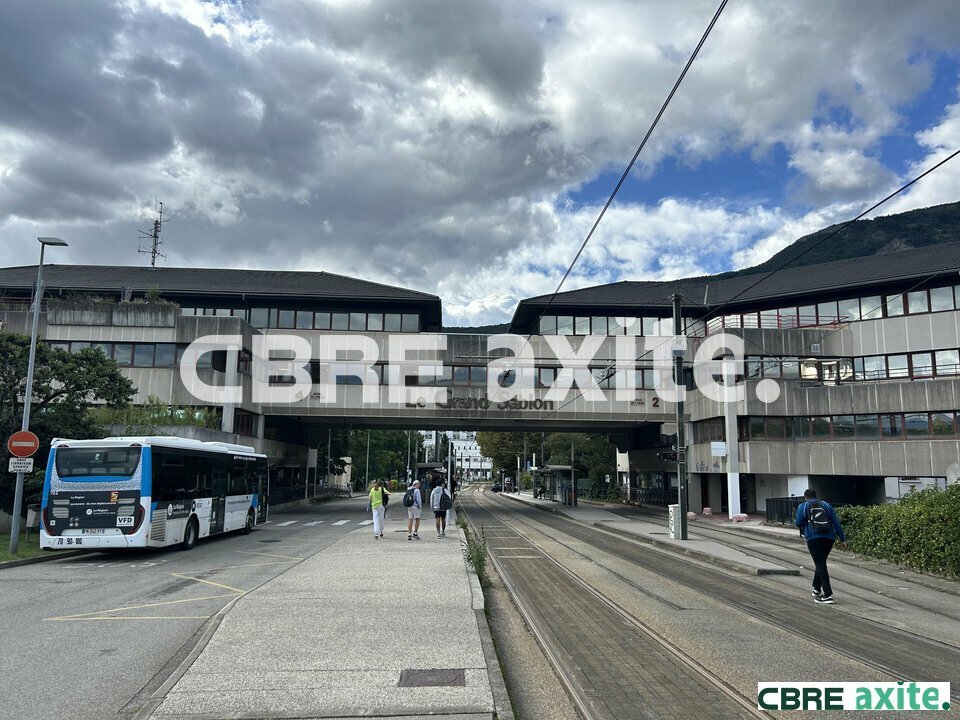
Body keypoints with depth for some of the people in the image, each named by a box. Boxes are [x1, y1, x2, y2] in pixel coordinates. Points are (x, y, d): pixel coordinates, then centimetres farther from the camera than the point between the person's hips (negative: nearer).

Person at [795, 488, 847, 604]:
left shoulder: (803, 506, 8)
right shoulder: (826, 505, 18)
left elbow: (798, 523, 2)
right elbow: (836, 522, 11)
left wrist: (795, 521, 26)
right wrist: (842, 539, 10)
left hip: (814, 538, -4)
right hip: (829, 538, 4)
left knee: (820, 565, -6)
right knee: (821, 563, 21)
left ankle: (828, 595, -13)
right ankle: (816, 589, 32)